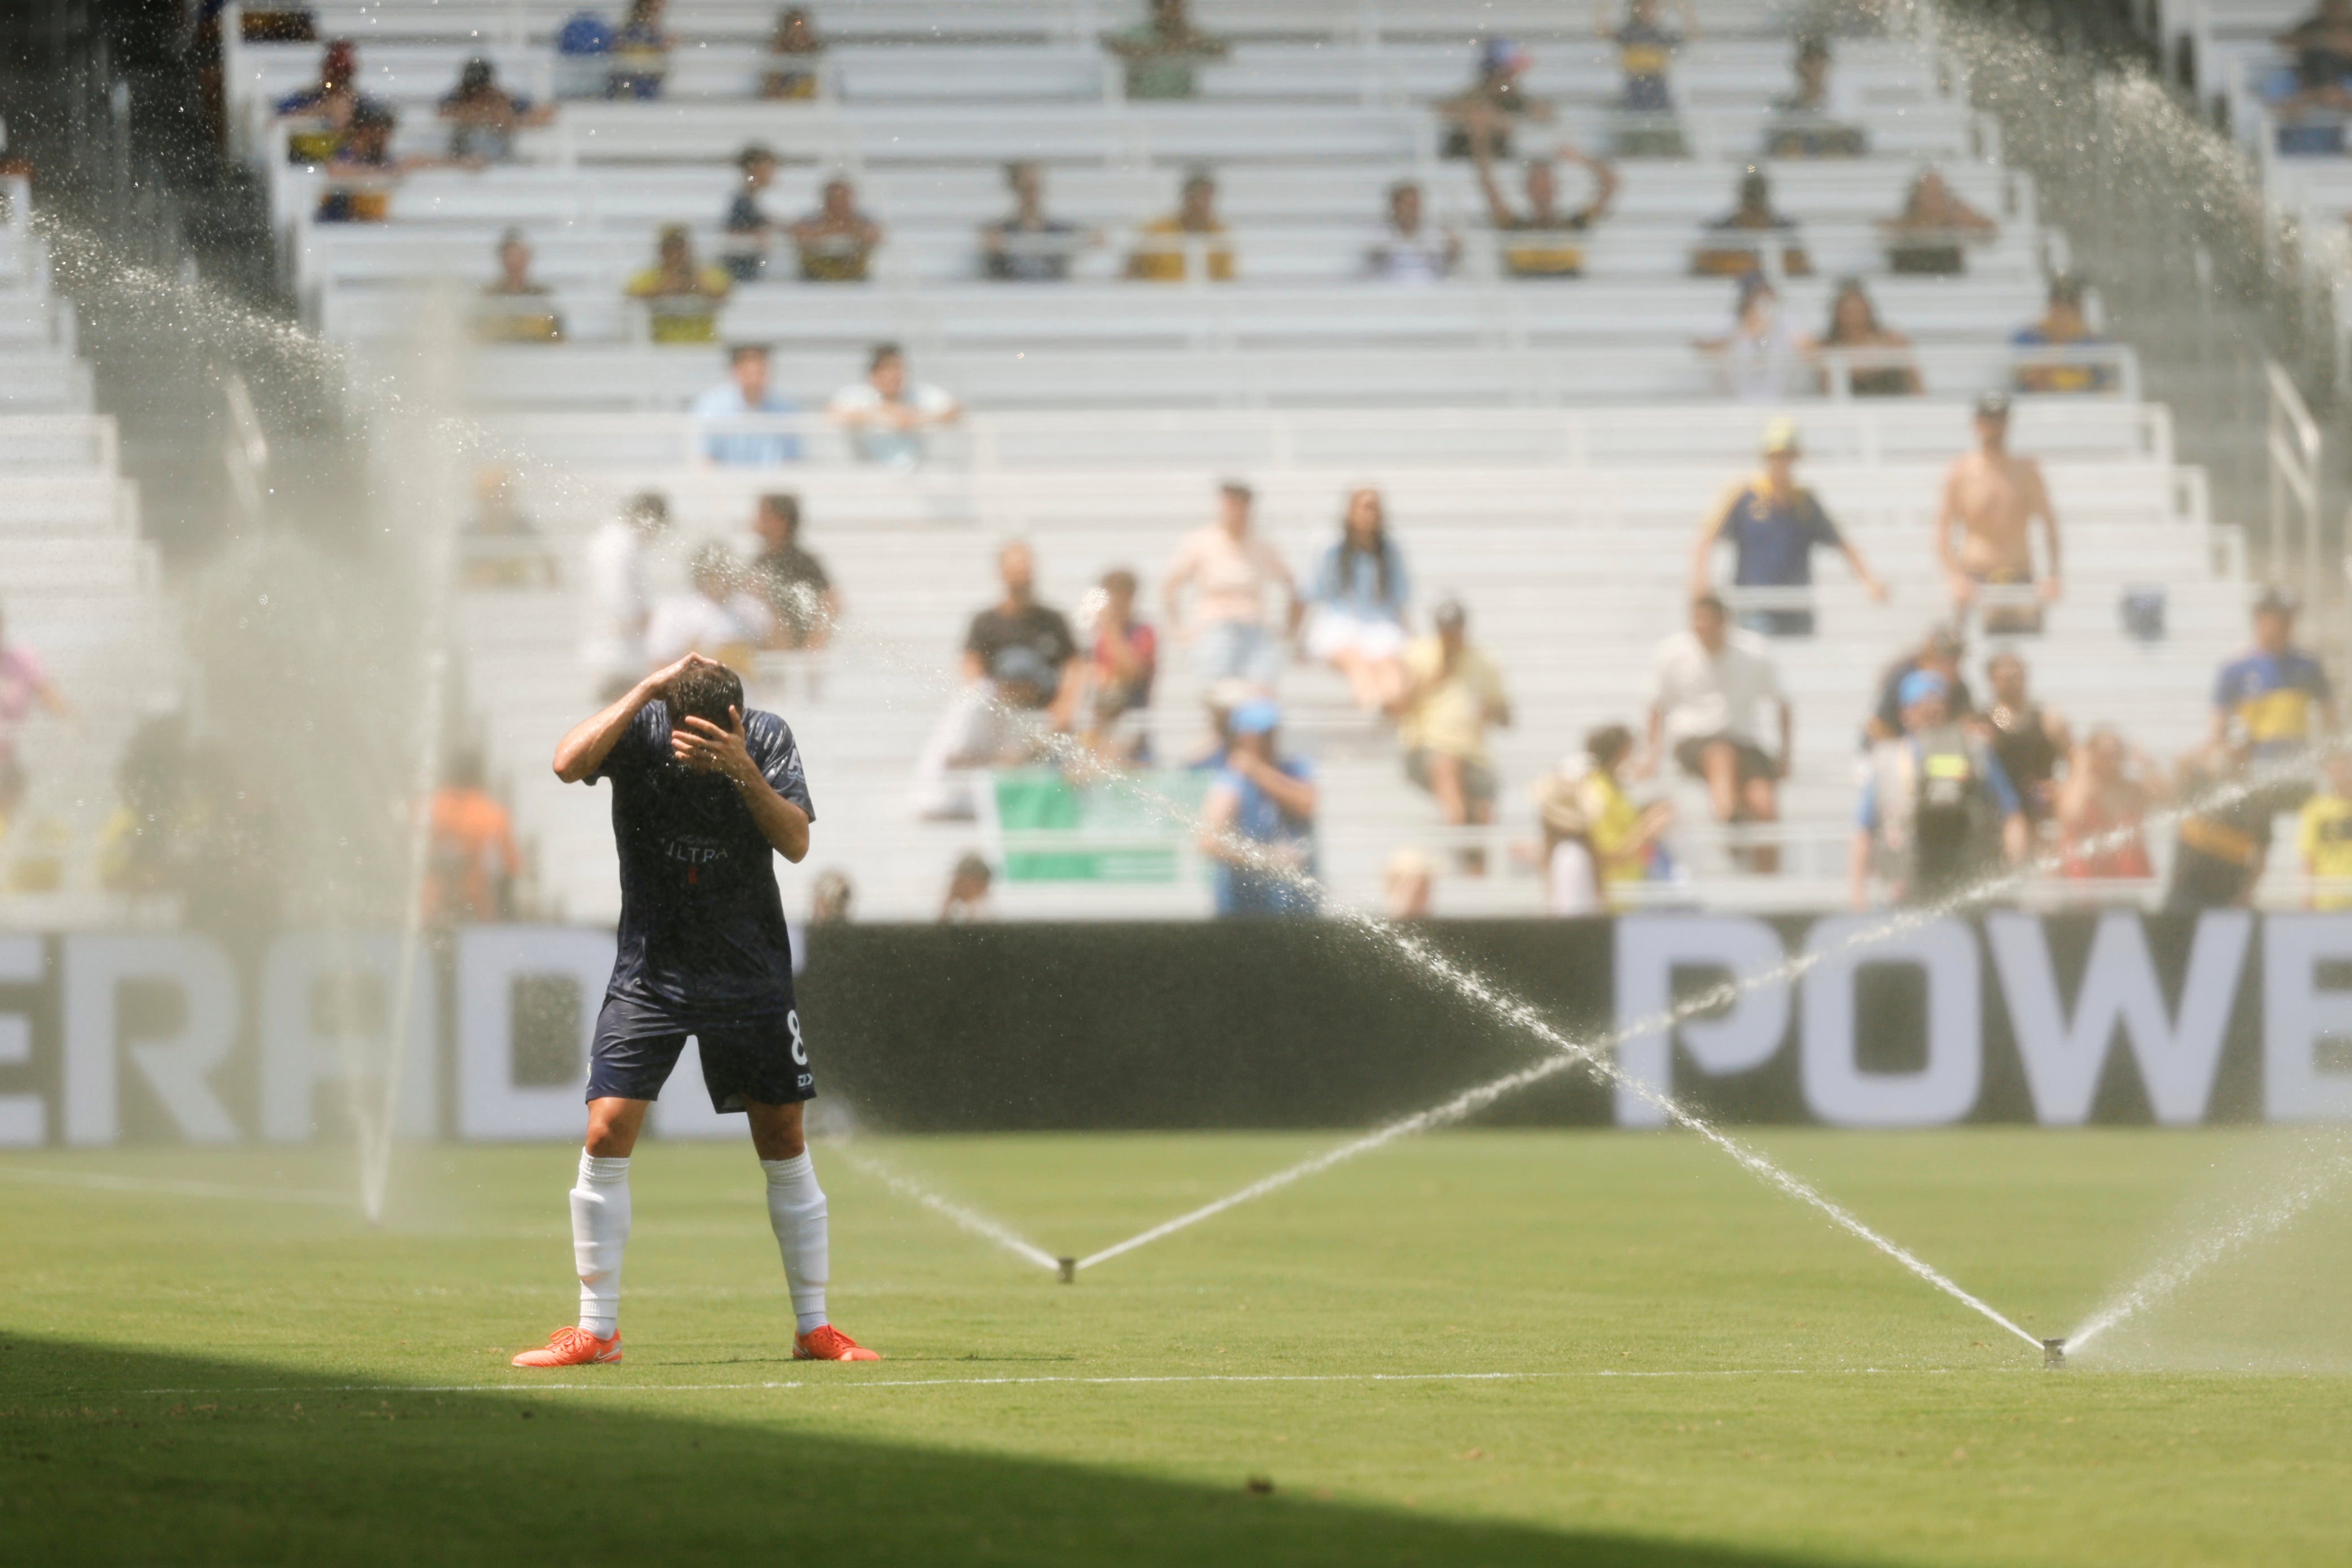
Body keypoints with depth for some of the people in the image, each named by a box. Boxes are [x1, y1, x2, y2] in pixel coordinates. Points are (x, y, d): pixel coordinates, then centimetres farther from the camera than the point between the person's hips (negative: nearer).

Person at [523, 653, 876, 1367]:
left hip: (750, 974, 1)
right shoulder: (642, 730, -11)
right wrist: (649, 688, -30)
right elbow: (569, 763, -30)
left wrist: (742, 772, -31)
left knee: (783, 1141, 3)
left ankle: (814, 1328, 14)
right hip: (650, 969, -1)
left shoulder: (766, 739, -8)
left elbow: (796, 842, -16)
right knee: (607, 1133, -10)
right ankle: (596, 1332, -2)